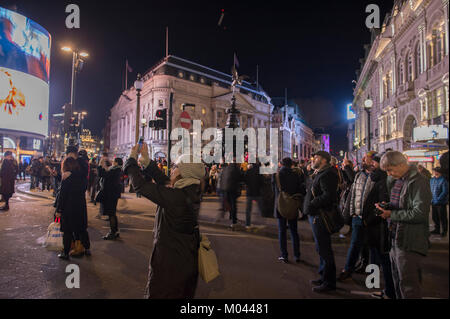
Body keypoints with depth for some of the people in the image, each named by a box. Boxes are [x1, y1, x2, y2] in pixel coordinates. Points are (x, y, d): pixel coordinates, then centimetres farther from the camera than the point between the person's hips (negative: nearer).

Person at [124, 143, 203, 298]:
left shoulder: (176, 196, -28)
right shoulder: (190, 191, -3)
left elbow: (141, 185, -22)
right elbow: (163, 180, 8)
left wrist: (132, 160, -8)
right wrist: (147, 160, 8)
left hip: (169, 262, -8)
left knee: (157, 294, 14)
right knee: (183, 294, 25)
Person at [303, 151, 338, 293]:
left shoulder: (327, 174, -15)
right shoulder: (319, 173, 18)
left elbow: (328, 195, -26)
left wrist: (312, 205, -22)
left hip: (320, 216, -11)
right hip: (316, 215, 11)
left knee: (324, 249, -2)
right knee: (321, 248, 18)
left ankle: (329, 282, 9)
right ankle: (324, 277, 31)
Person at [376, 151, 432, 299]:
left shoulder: (418, 182, -15)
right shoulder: (395, 180, 11)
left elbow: (420, 213, -23)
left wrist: (392, 214, -17)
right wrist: (386, 206, 4)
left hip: (410, 243, -8)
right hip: (395, 239, 8)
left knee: (409, 286, 1)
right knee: (398, 282, 20)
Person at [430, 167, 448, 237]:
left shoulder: (443, 180, -13)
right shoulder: (432, 180, 9)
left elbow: (445, 192, -17)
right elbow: (430, 190, 17)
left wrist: (438, 199, -20)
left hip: (441, 203, -7)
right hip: (434, 202, 7)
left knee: (442, 218, 3)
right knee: (434, 217, 14)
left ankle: (444, 231, 16)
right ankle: (437, 230, 28)